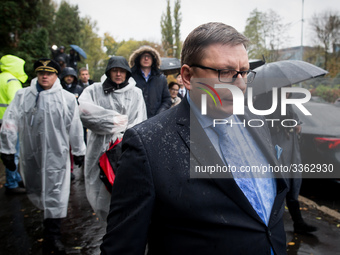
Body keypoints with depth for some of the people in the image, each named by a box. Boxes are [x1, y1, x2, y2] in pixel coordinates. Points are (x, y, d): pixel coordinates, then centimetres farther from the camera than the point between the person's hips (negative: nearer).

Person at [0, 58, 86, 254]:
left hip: (57, 155, -2)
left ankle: (53, 234, 10)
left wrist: (79, 152, 8)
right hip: (30, 155, 2)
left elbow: (75, 127, 4)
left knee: (55, 193, -1)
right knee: (35, 190, 15)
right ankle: (51, 215, 43)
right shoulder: (22, 96, 2)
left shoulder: (68, 98, -1)